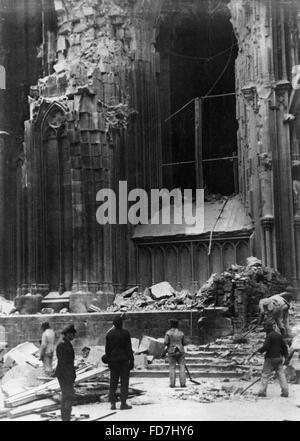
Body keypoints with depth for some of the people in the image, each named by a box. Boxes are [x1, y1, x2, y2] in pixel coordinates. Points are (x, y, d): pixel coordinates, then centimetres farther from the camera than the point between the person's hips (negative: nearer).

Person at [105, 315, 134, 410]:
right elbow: (129, 348, -8)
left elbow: (107, 349, 7)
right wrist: (131, 360, -3)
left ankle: (112, 403, 9)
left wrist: (108, 360, 15)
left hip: (113, 360, 4)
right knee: (124, 381, 1)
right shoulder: (125, 333, -8)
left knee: (113, 381, 10)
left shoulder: (109, 334, 3)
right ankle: (123, 403, -1)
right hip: (124, 359, -4)